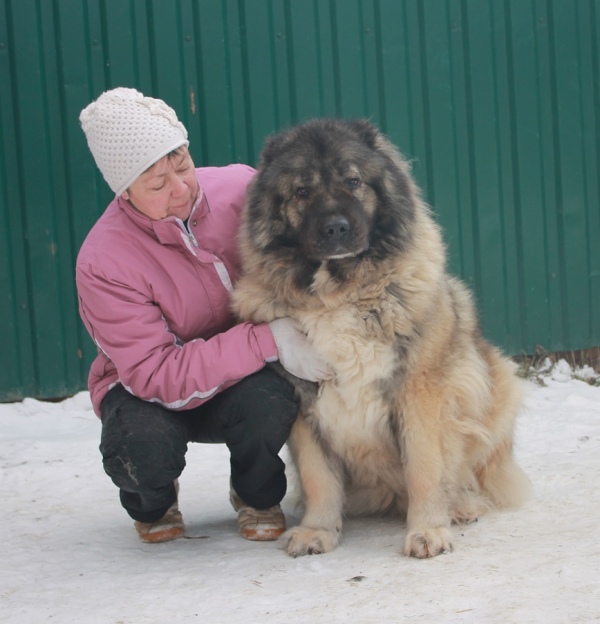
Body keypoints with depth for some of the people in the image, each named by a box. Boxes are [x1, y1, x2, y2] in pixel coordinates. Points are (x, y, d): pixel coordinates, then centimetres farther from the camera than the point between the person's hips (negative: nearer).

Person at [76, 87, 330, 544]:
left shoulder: (240, 188, -15)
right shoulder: (103, 262, -25)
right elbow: (155, 374, -30)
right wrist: (269, 339, -37)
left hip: (240, 380, 2)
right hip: (144, 389, -2)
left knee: (271, 404, -34)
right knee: (148, 447, -36)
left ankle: (257, 499, 3)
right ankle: (153, 505, 5)